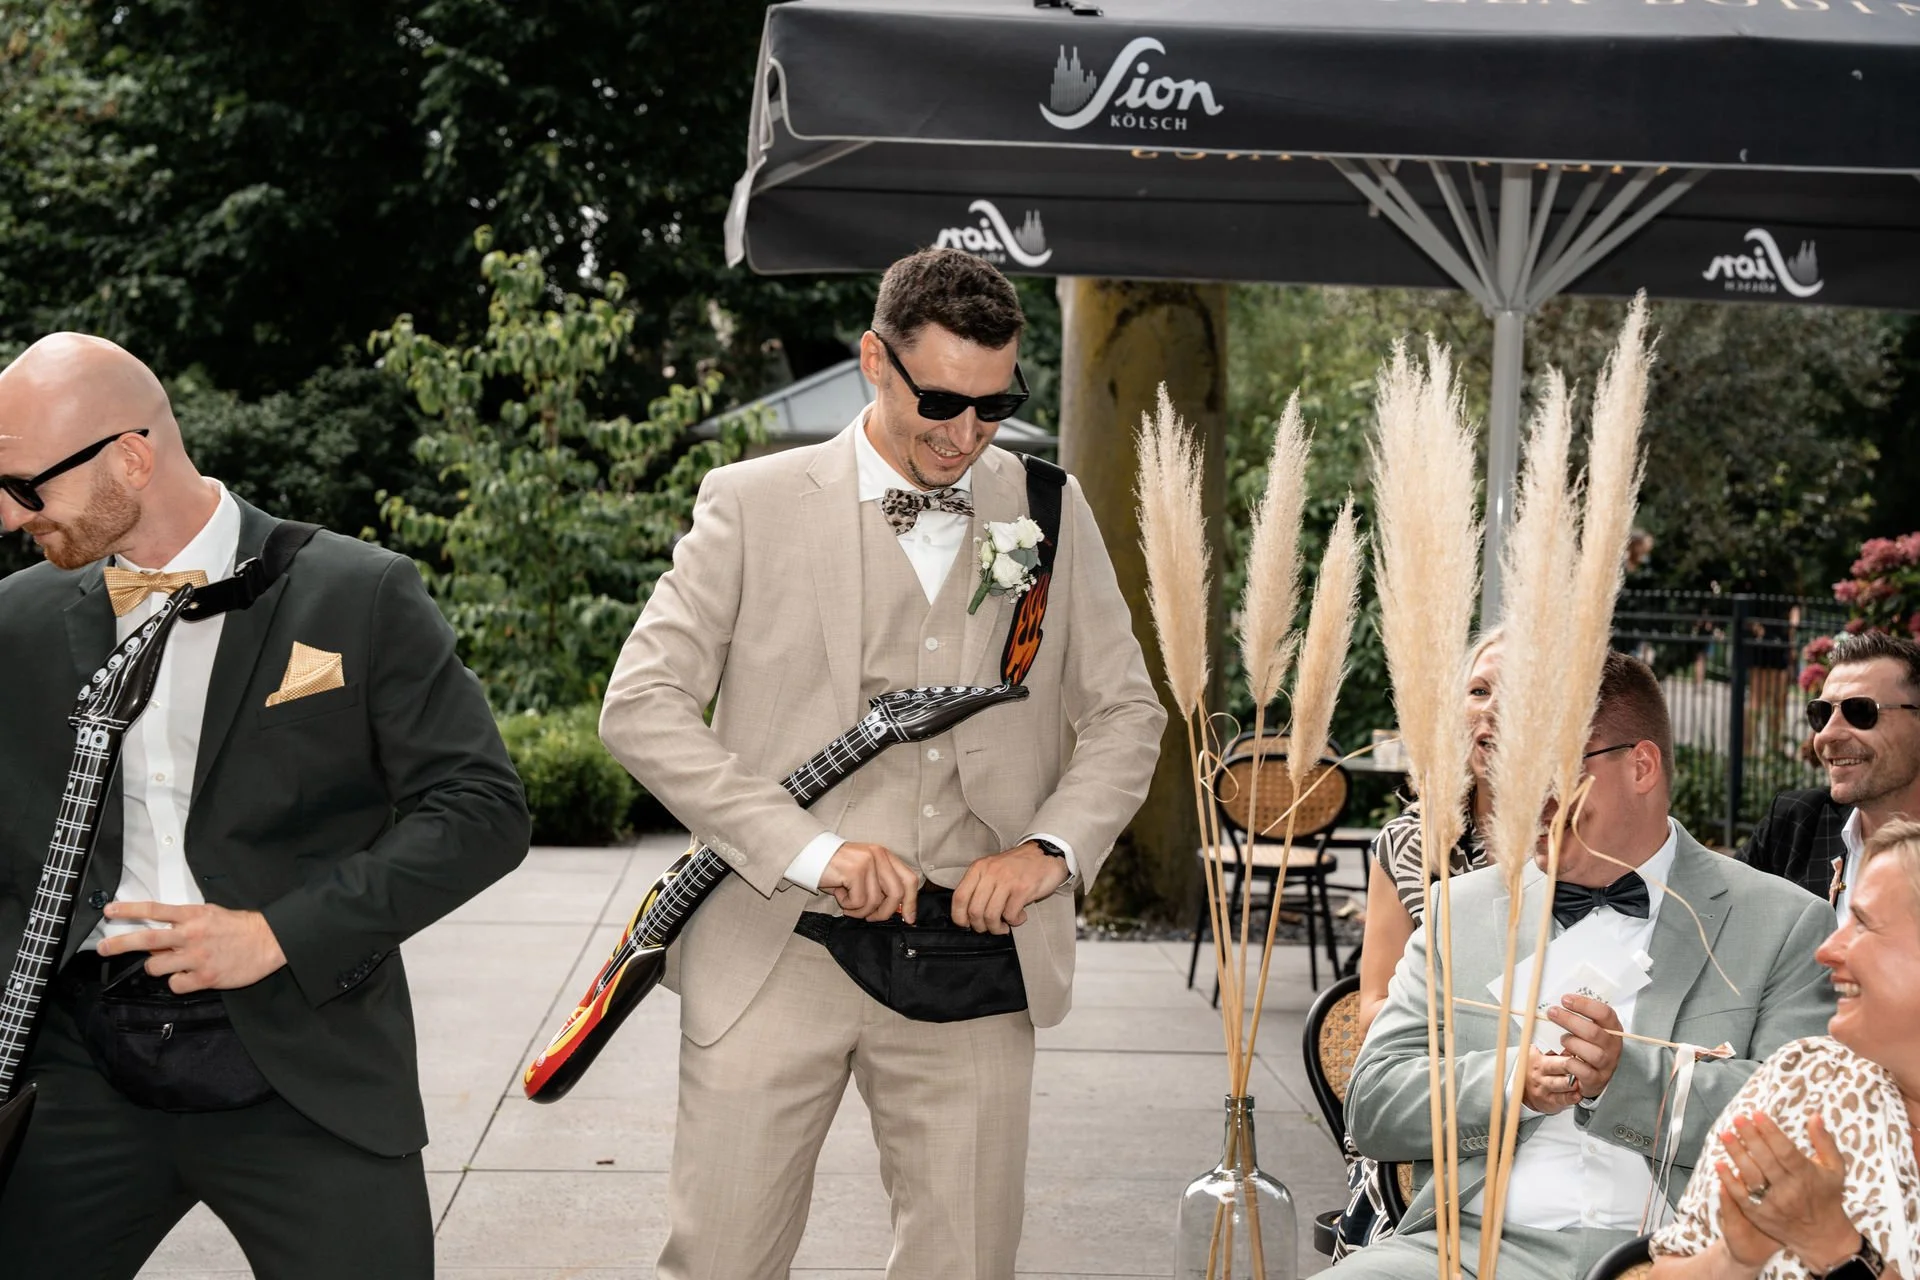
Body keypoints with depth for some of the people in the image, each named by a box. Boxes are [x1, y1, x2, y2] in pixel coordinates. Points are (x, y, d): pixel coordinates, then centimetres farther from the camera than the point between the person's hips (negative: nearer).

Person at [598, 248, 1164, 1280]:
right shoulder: (753, 504, 0)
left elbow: (1126, 713, 13)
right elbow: (641, 706, -5)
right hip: (774, 958, -2)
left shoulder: (1049, 511, 9)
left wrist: (1051, 848, -6)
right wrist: (806, 848, -15)